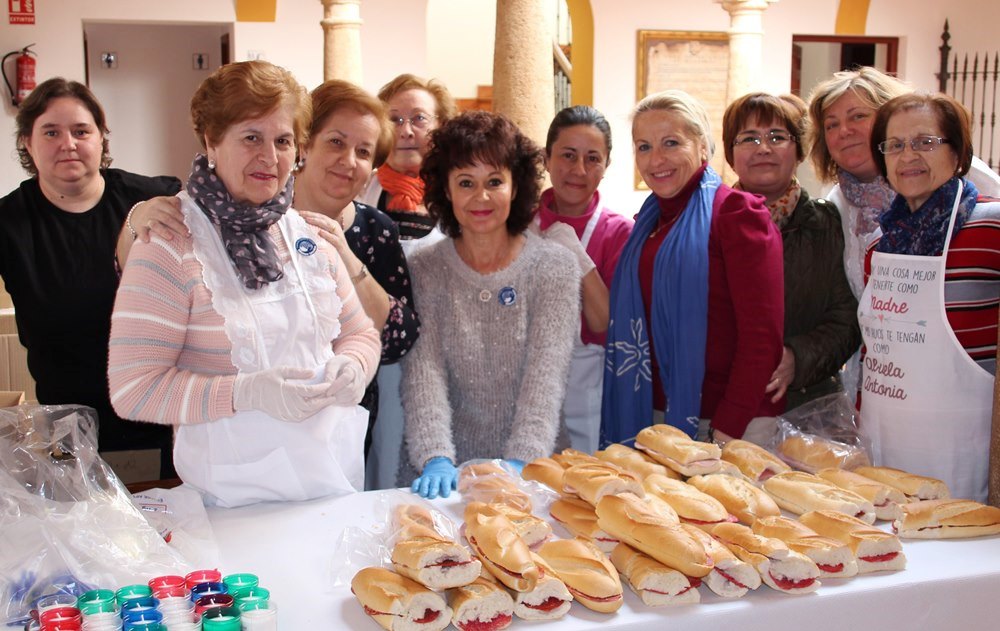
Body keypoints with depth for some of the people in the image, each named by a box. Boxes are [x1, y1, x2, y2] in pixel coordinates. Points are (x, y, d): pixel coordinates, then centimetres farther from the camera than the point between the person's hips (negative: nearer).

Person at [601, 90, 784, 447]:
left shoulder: (736, 211, -9)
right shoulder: (649, 220, 13)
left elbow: (763, 336, -15)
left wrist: (728, 430, -19)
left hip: (730, 423, -6)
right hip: (654, 415, 6)